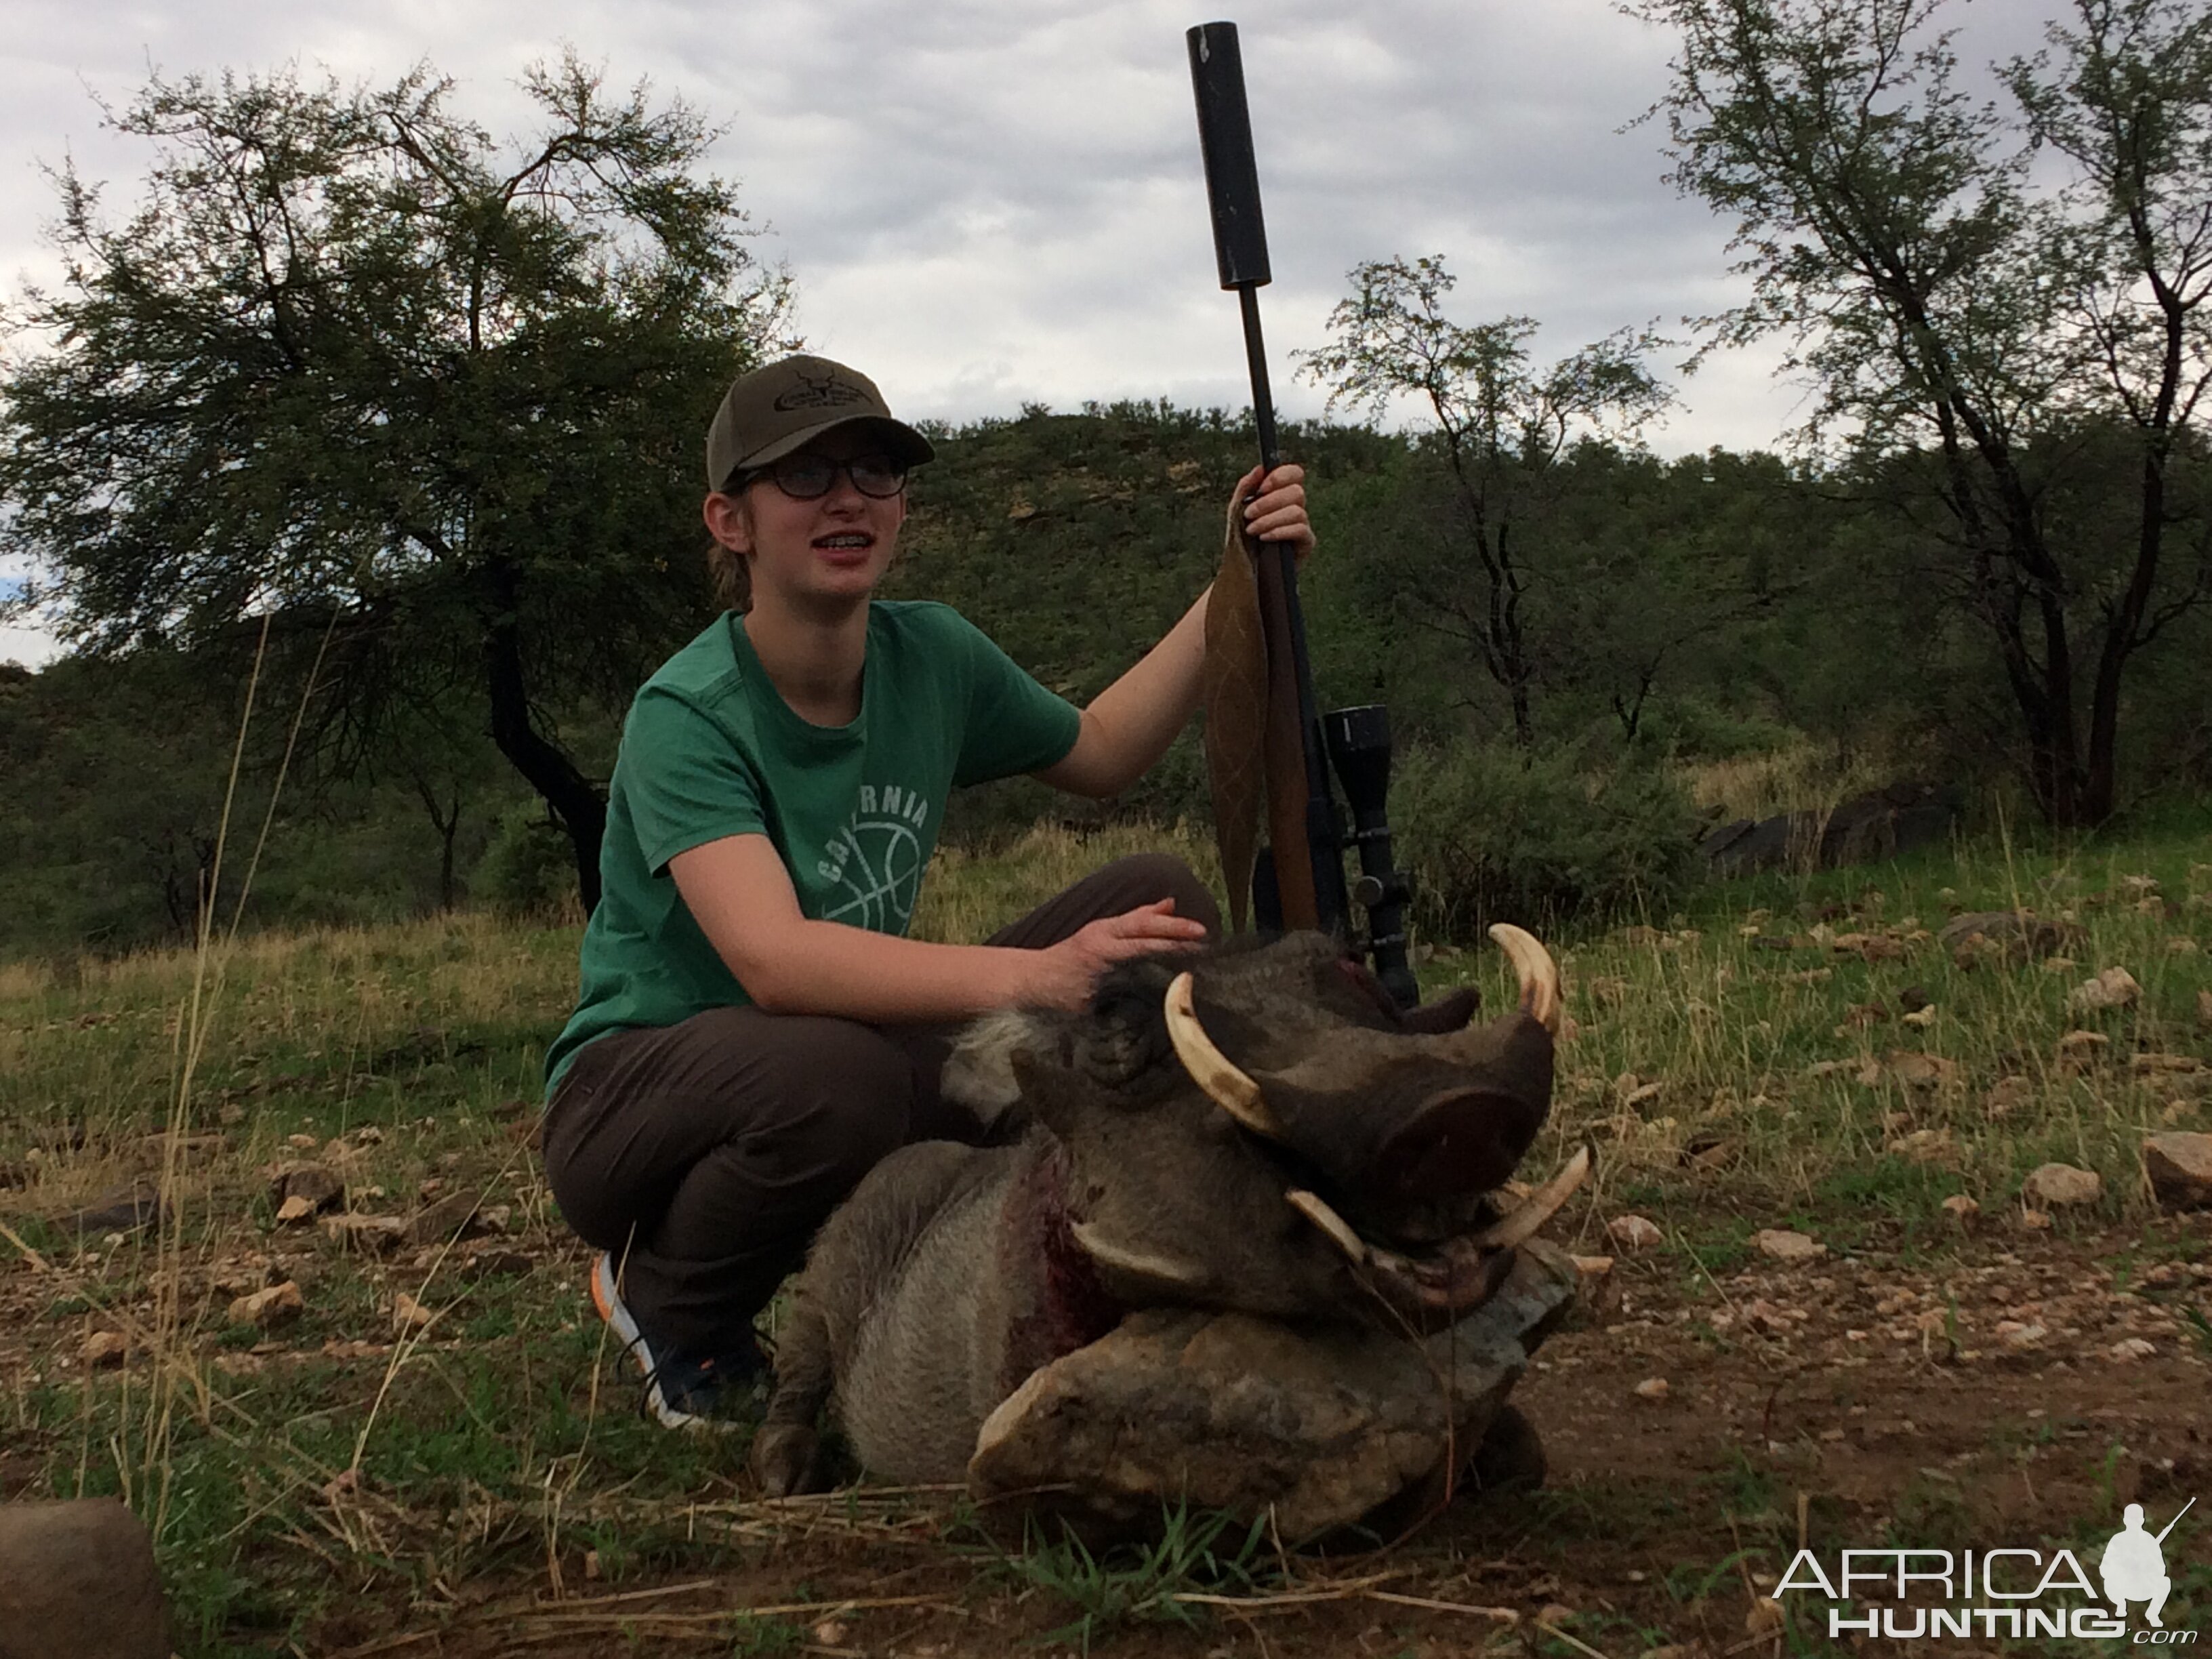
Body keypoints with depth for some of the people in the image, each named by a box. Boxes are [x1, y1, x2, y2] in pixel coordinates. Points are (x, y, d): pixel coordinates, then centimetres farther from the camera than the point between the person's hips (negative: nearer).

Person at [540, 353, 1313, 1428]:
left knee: (1157, 904, -9)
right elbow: (773, 956, -39)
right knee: (835, 1075, -42)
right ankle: (668, 1303, -8)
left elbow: (1100, 753, 15)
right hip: (637, 1091, -6)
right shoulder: (687, 717, -24)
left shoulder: (933, 656, -4)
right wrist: (1031, 979, -51)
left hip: (871, 1047, 6)